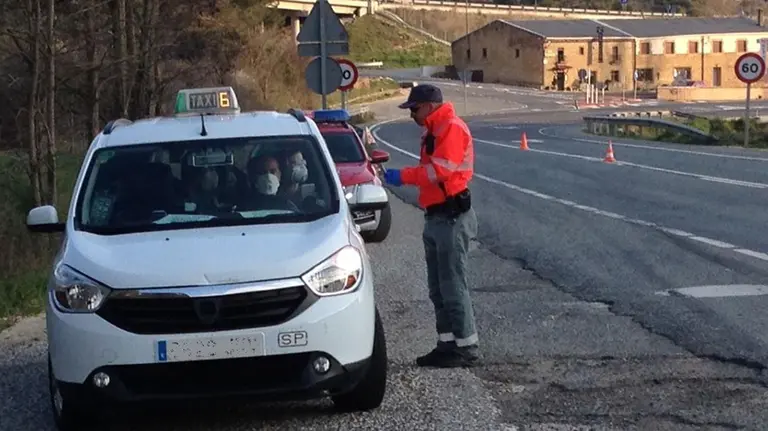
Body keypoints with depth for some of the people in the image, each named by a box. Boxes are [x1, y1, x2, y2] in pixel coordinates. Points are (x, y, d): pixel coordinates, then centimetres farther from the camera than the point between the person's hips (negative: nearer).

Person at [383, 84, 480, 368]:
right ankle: (447, 344, 19)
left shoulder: (452, 128, -14)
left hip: (452, 218, -11)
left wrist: (403, 176, -16)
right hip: (436, 217, 11)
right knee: (438, 288, 13)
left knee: (453, 286, -7)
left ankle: (467, 347, -1)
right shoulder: (433, 131, 18)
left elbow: (440, 170, -22)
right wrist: (405, 176, 0)